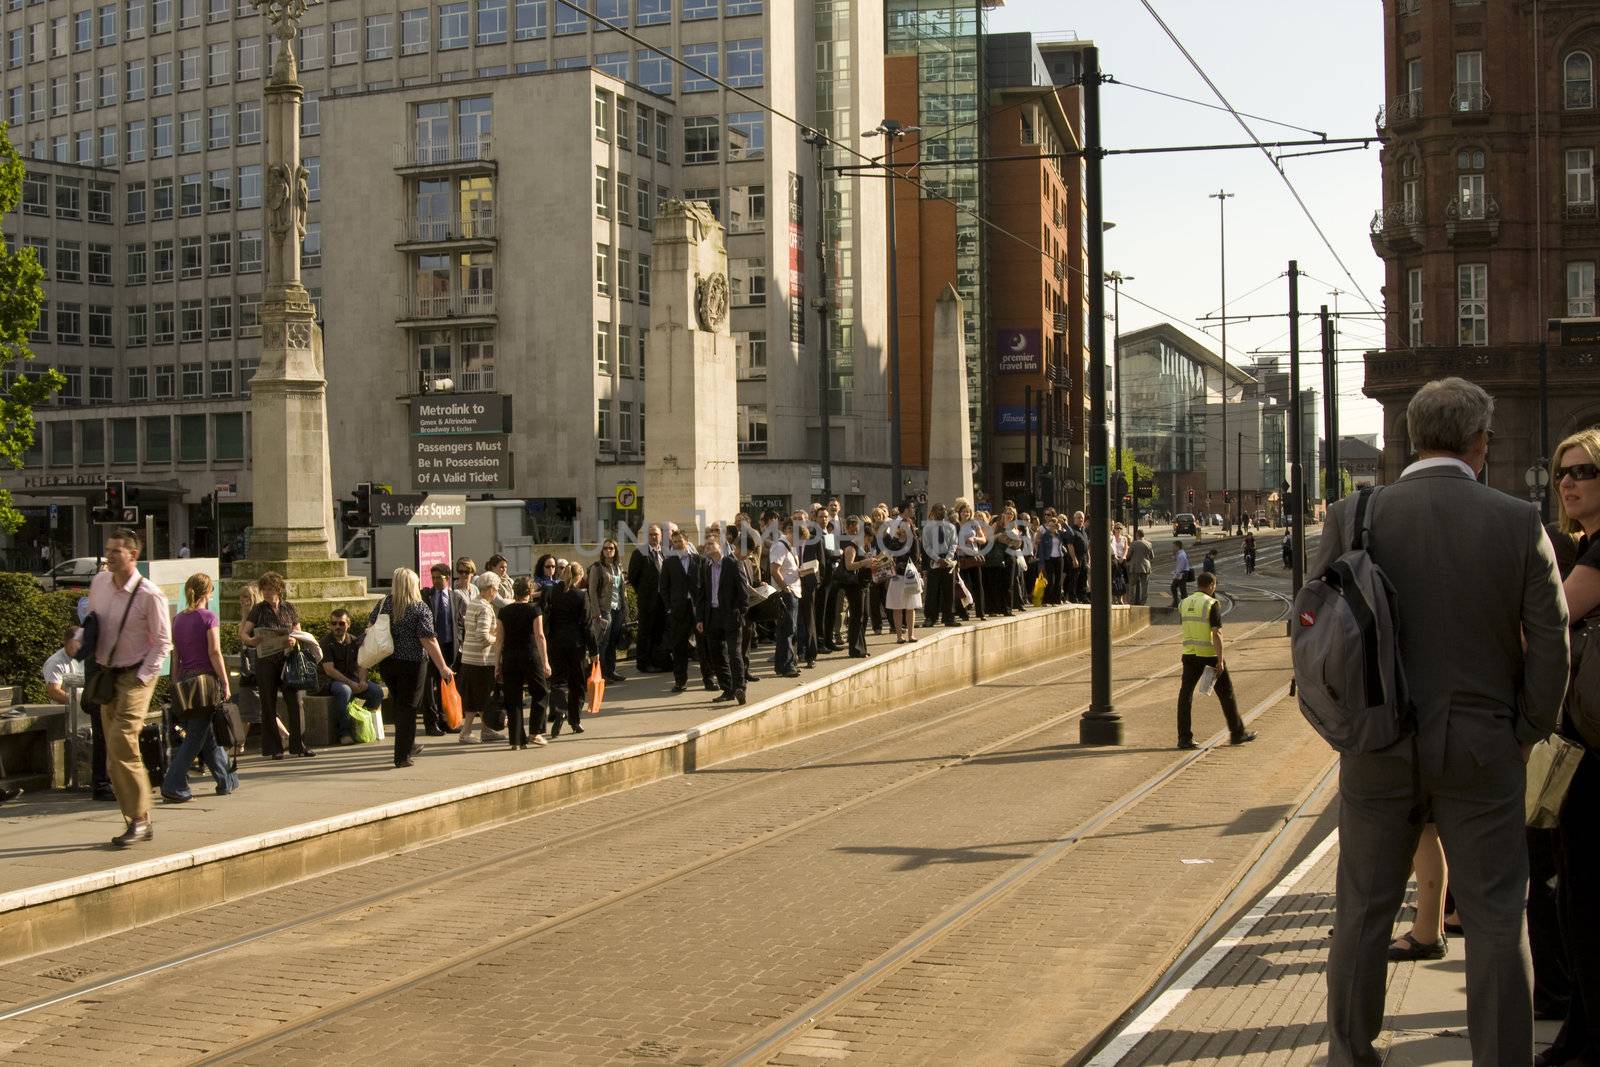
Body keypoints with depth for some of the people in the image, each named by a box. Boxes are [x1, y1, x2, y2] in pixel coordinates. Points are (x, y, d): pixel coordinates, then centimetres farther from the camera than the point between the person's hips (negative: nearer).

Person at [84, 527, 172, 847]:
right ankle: (139, 823, 13)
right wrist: (92, 664, 7)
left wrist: (141, 678, -14)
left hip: (135, 676, -6)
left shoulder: (149, 595, -15)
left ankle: (139, 819, -7)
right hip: (105, 674, 6)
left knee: (121, 744, -17)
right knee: (116, 754, 6)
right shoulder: (99, 582, 3)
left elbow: (163, 641, -10)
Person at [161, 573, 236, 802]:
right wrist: (225, 682, -11)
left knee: (208, 734, 16)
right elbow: (214, 652, -13)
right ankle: (173, 787, -12)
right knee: (195, 736, -5)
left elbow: (175, 656, 11)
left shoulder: (178, 619, 9)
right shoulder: (208, 616, -8)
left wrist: (178, 682, 17)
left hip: (185, 680, 7)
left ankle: (226, 780, 26)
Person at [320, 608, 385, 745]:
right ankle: (343, 732, -27)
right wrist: (350, 683, -22)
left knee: (377, 691, -20)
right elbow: (329, 670, -15)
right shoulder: (326, 643, -5)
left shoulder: (355, 642, 10)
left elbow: (361, 665, 7)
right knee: (344, 690, -39)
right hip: (333, 681, -5)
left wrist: (362, 681, -15)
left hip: (354, 680, 5)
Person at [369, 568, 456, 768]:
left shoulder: (383, 604, 1)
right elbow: (428, 641, -18)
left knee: (398, 705, 20)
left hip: (386, 663, 5)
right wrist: (443, 667, -16)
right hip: (411, 664, -5)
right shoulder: (420, 609, -13)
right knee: (407, 708, 3)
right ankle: (403, 756, 3)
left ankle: (409, 746, 34)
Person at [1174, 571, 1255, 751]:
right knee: (1226, 692, 10)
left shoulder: (1184, 603, 7)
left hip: (1190, 654, 5)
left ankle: (1184, 737, -3)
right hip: (1209, 655, -5)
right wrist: (1220, 661, -16)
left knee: (1186, 693, 4)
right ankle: (1237, 733, 19)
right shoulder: (1212, 604, -12)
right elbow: (1217, 634, -16)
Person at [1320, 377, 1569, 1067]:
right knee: (1495, 921, 7)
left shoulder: (1354, 517, -5)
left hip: (1378, 750, 1)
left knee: (1363, 912, 13)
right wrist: (1527, 732, 7)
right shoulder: (1519, 522, -7)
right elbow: (1550, 642, -6)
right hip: (1483, 750, -1)